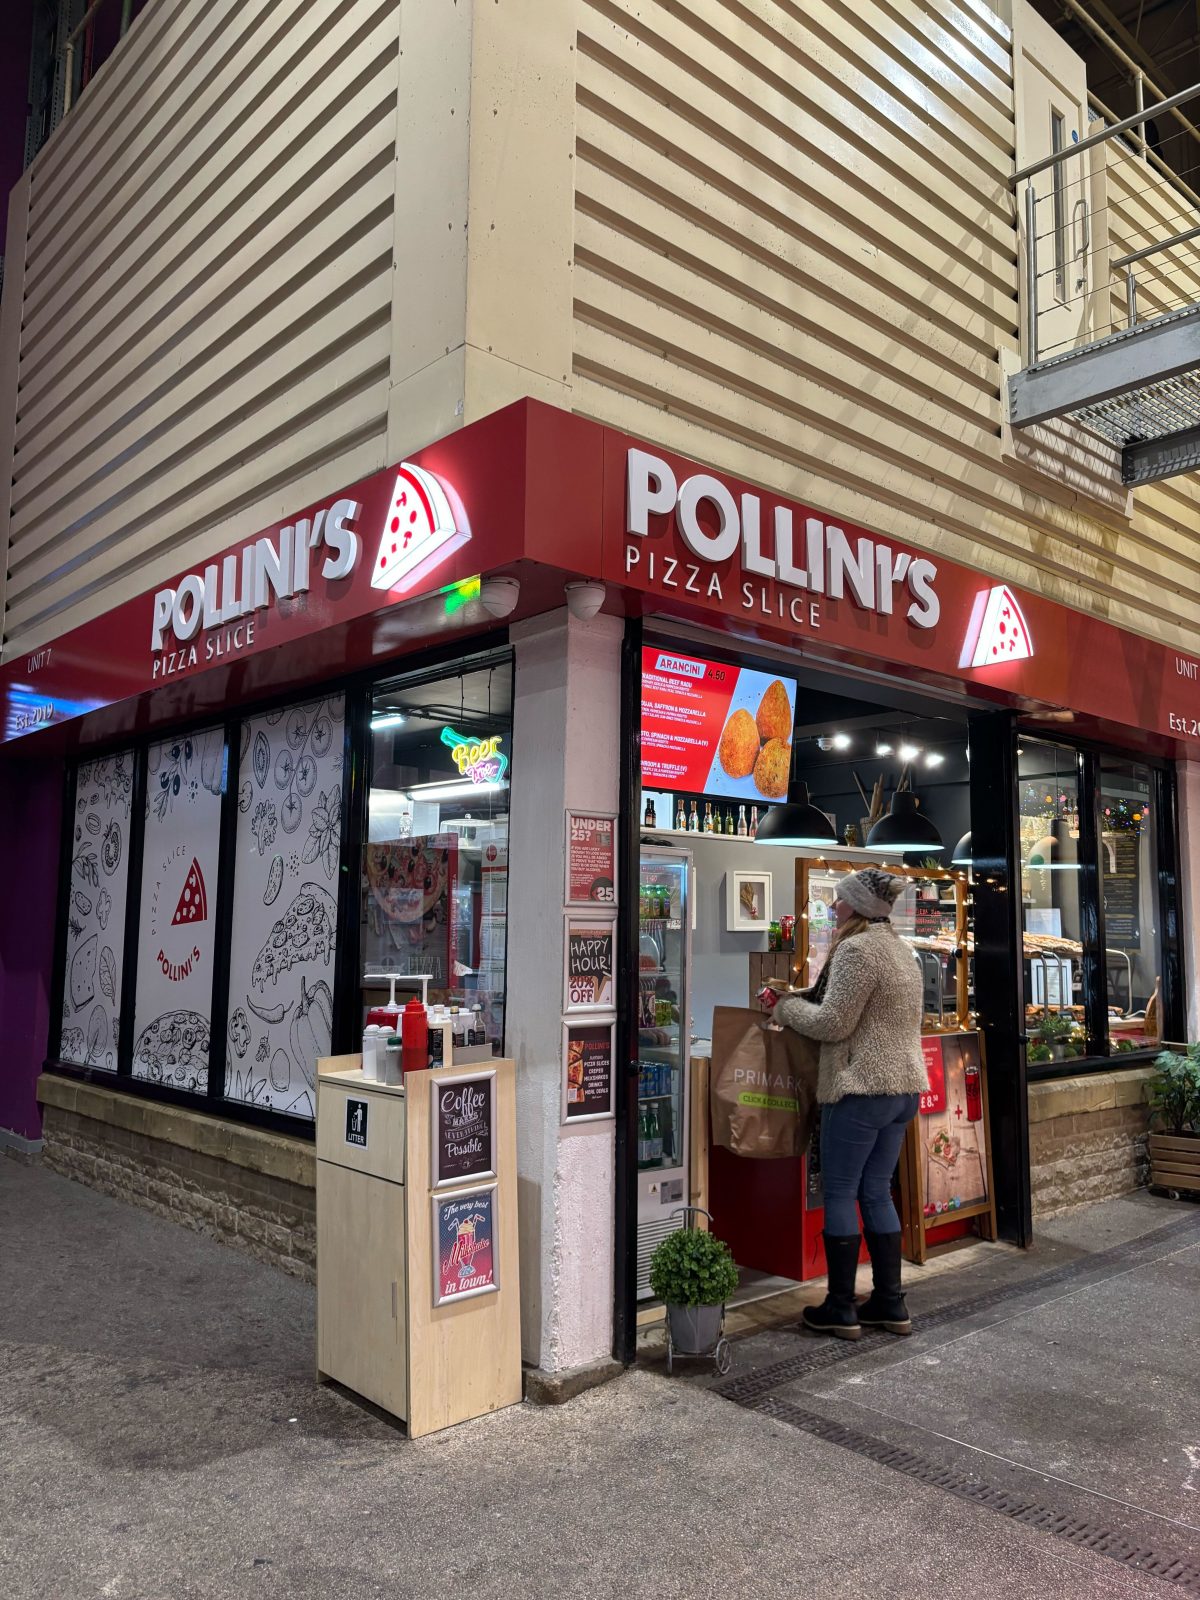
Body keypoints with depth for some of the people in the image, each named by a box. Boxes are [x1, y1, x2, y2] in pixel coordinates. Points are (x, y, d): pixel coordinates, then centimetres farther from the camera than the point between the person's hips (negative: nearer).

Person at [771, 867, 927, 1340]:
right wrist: (801, 998, 17)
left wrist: (787, 1006, -1)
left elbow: (831, 1023, -17)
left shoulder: (857, 949, -15)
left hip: (861, 1088, -9)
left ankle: (841, 1309, 9)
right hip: (903, 1086, 9)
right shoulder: (898, 947, 16)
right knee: (877, 1194, 15)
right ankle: (890, 1304, 20)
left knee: (839, 1195, 1)